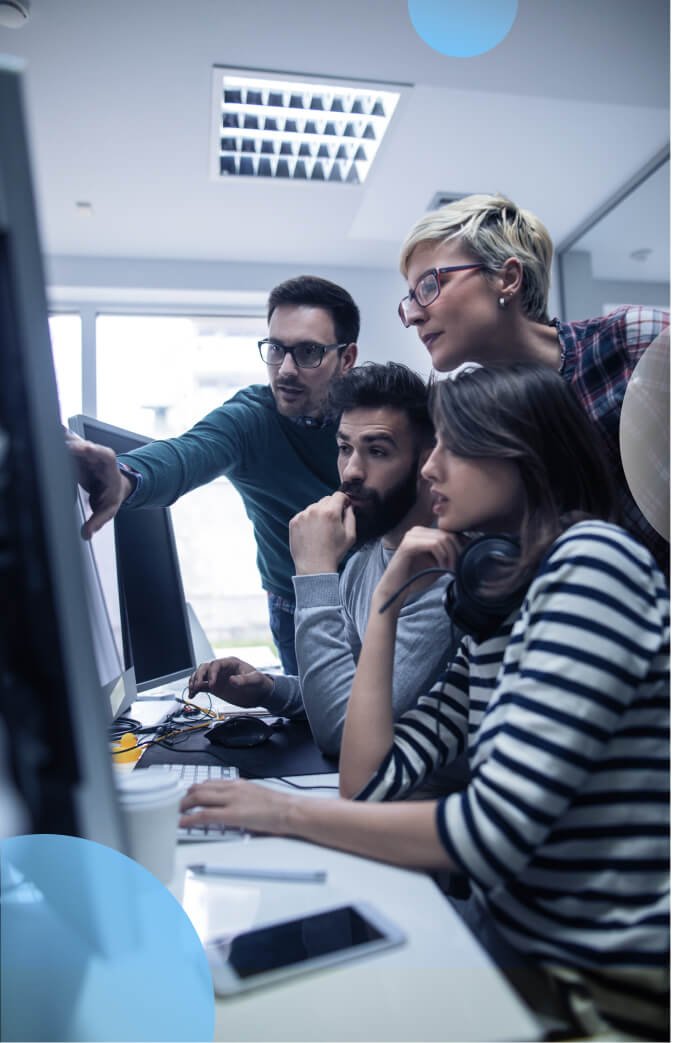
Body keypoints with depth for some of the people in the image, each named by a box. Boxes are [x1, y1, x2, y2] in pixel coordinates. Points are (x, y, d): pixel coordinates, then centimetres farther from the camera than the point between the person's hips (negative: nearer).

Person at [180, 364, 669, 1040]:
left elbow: (491, 833, -25)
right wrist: (386, 601, 0)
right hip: (509, 945, 7)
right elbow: (370, 782, 2)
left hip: (604, 987, -6)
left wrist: (289, 813, -15)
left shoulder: (593, 557, -18)